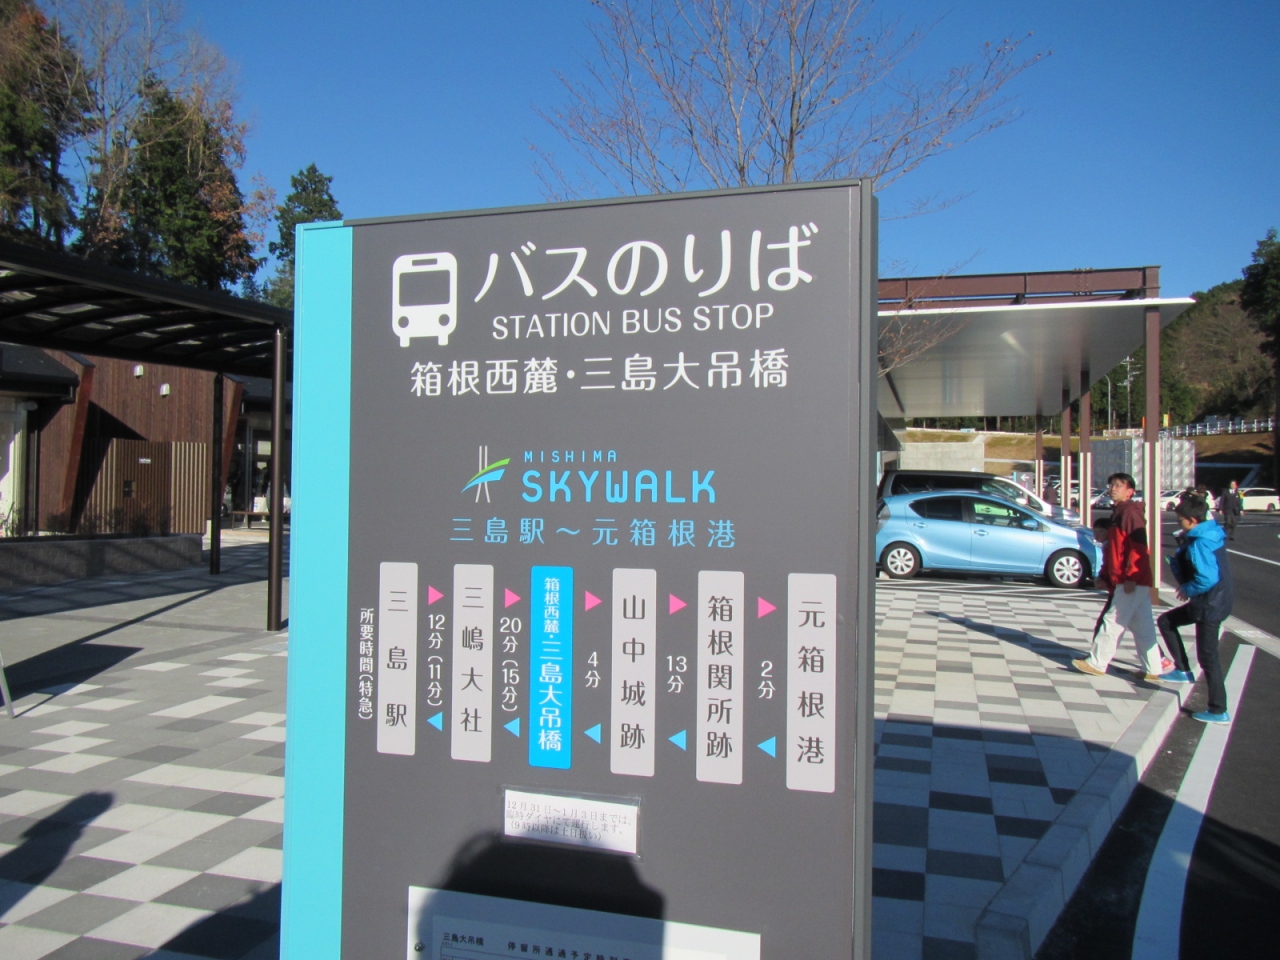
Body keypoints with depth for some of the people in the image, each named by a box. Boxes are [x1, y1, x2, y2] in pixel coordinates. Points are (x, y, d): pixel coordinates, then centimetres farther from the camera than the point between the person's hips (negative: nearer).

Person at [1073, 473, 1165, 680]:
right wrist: (1104, 575, 19)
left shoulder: (1130, 513, -12)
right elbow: (1113, 549, 22)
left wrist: (1130, 576, -23)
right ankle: (1153, 669, 15)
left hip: (1131, 582, -10)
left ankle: (1096, 663, 3)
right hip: (1131, 582, 10)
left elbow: (1139, 547, -20)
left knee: (1112, 622, -4)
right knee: (1143, 627, 11)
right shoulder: (1118, 513, 18)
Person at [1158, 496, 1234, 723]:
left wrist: (1186, 589, -14)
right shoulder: (1209, 536, 8)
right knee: (1166, 621, 19)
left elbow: (1207, 579, -31)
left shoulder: (1200, 544, -23)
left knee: (1208, 657, -1)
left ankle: (1218, 711, 8)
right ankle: (1183, 670, 21)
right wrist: (1176, 559, -1)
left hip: (1210, 606, -10)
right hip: (1206, 602, 10)